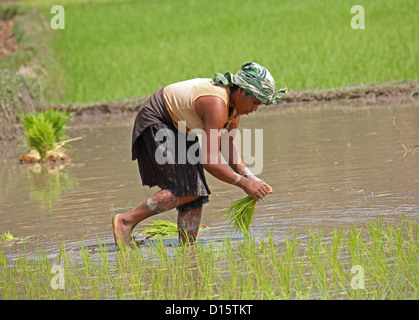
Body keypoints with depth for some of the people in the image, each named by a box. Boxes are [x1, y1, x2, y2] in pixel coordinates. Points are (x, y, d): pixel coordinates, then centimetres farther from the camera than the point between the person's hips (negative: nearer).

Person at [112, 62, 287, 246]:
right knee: (188, 189, -18)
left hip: (179, 129, 10)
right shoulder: (217, 105, -32)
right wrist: (244, 183, -26)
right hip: (155, 125, -10)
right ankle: (126, 220, -12)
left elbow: (228, 145, 9)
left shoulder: (234, 101, -3)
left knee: (197, 193, 1)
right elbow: (209, 161, -33)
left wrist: (249, 176, -3)